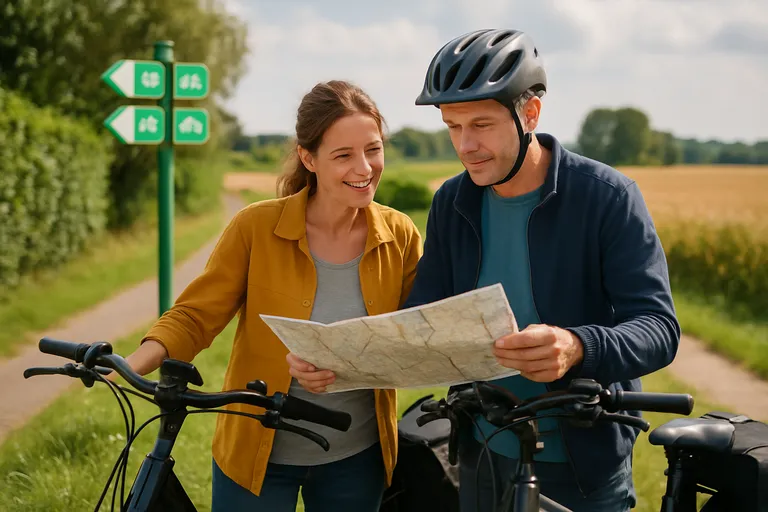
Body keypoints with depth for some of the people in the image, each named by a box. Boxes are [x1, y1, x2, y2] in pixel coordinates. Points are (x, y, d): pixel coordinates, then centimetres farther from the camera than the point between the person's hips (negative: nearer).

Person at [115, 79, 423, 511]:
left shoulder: (401, 236, -7)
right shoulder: (256, 227, -14)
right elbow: (195, 317, -11)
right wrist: (130, 365, -29)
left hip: (356, 459, 2)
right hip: (257, 454, -2)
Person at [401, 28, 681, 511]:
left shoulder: (609, 196, -15)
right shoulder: (452, 202, 0)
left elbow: (659, 328, -21)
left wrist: (578, 348, -41)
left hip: (584, 468, -4)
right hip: (483, 458, 4)